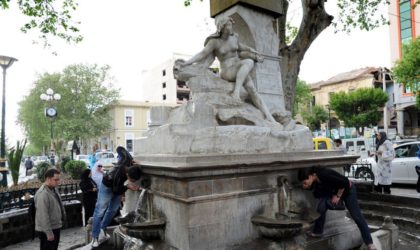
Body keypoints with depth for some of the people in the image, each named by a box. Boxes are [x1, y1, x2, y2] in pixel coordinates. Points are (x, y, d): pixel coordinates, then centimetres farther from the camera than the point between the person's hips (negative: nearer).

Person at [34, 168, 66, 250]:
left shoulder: (54, 189, 4)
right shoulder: (43, 194, -25)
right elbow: (43, 216, -27)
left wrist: (63, 217, 19)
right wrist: (49, 232, -24)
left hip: (56, 227, 9)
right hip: (47, 230, -9)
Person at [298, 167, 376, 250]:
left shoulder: (324, 174, -38)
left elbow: (344, 182, -34)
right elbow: (317, 194, -2)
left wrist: (338, 196, -23)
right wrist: (307, 187, -21)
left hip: (347, 189, -6)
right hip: (333, 191, 6)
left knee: (357, 216, 0)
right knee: (320, 208, -13)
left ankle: (369, 243, 14)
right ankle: (317, 231, 6)